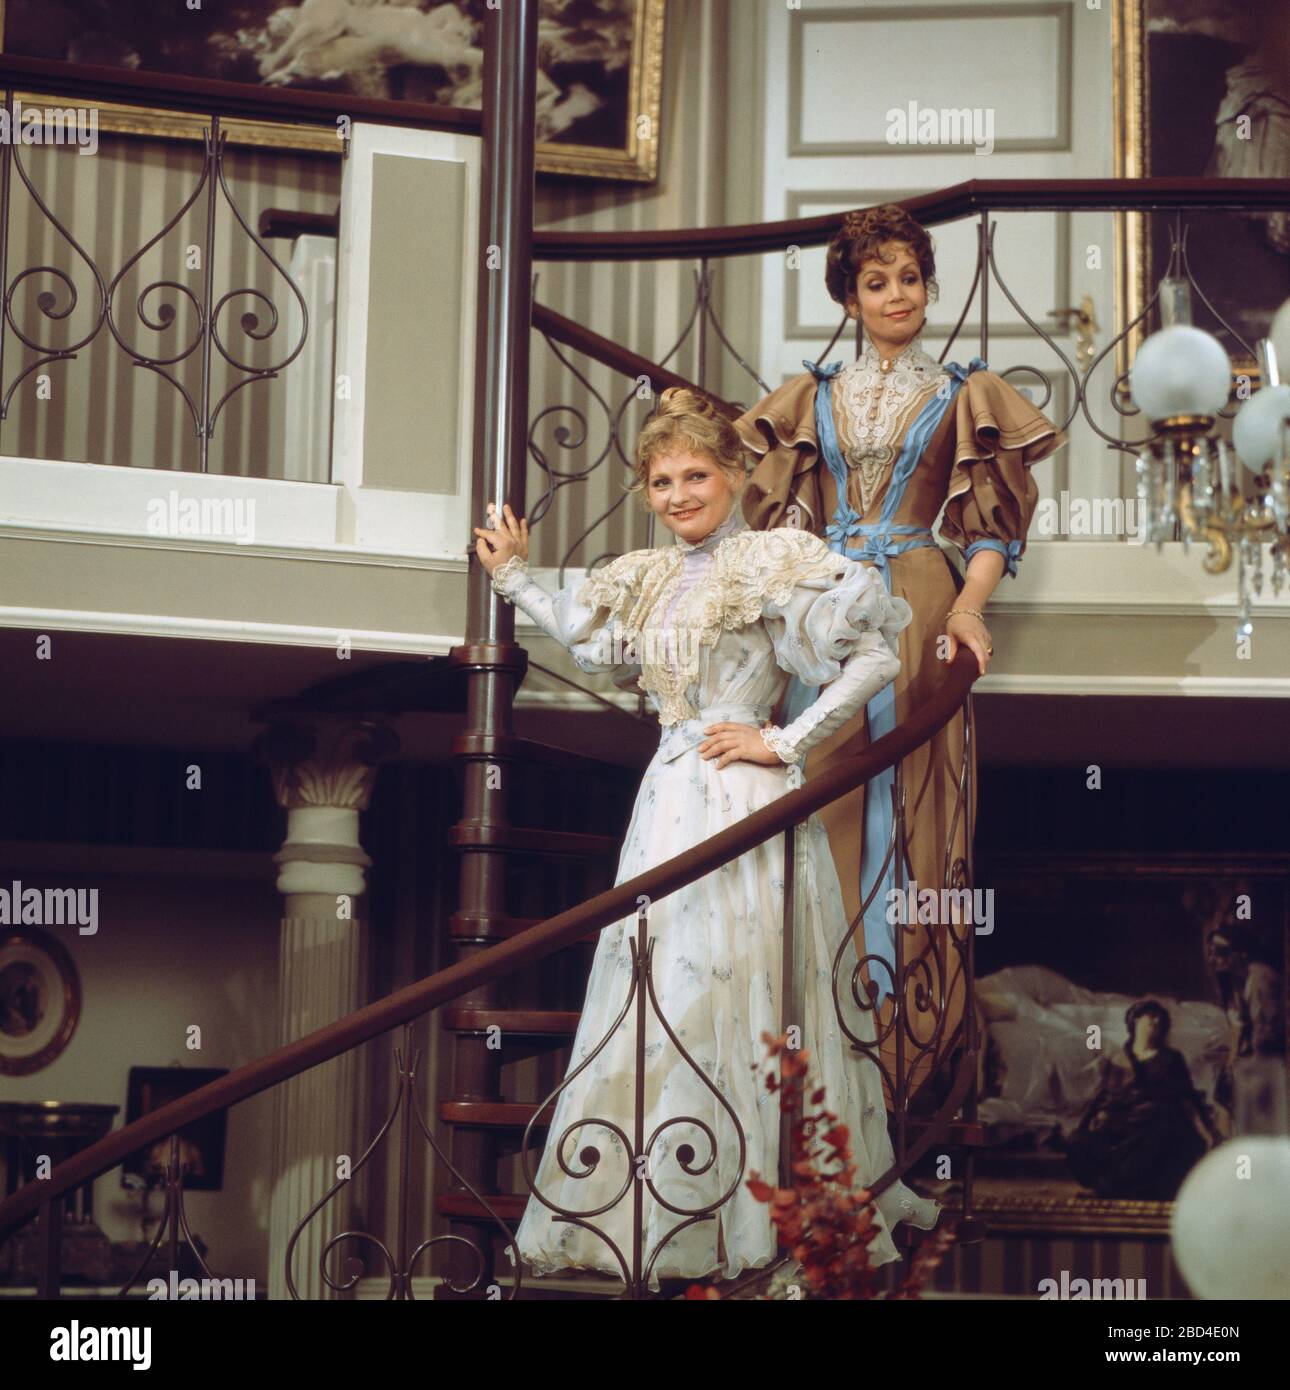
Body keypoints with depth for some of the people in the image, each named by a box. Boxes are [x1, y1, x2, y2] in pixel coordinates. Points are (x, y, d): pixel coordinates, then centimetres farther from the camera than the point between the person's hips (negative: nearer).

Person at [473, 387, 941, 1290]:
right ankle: (659, 1213, 14)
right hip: (668, 800, 7)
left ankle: (755, 1215, -1)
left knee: (739, 995, -7)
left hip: (744, 800, -7)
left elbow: (877, 657, -14)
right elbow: (587, 638, 34)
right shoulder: (649, 579, 15)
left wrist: (786, 743, -13)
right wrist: (514, 577, 33)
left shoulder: (772, 563, -7)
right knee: (657, 992, 7)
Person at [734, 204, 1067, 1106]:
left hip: (914, 603, -3)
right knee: (822, 795, -1)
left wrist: (970, 605, -14)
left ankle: (891, 1021, 0)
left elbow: (993, 527, 2)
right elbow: (782, 514, 15)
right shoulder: (814, 397, 16)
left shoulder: (963, 396, 8)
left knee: (898, 801, -5)